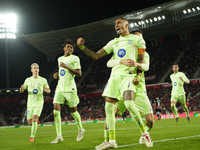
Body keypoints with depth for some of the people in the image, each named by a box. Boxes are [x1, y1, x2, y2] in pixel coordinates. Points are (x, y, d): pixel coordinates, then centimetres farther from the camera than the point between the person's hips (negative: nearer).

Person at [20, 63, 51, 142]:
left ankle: (32, 136, -10)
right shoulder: (28, 80, 8)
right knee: (29, 122, 3)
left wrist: (47, 90, -14)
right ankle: (36, 121, 40)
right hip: (30, 103, 2)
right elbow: (22, 90, 12)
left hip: (39, 102, -2)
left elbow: (48, 91, 11)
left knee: (34, 118, -21)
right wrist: (22, 88, -13)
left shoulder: (43, 80, 4)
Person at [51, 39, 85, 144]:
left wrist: (67, 66, -17)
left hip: (70, 88, -6)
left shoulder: (74, 58, -2)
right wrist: (57, 74, 10)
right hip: (60, 88, 6)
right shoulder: (60, 59, 18)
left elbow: (79, 73, -10)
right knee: (56, 110, -8)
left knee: (73, 111, 3)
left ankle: (80, 129, 28)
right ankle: (59, 136, -8)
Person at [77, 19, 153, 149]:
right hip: (114, 76, 6)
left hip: (128, 75, -5)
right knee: (109, 107, -3)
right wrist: (82, 47, 3)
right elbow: (96, 56, 15)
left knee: (129, 104, -25)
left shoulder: (137, 39, 7)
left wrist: (138, 76, -11)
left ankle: (145, 133, -6)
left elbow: (141, 60, 3)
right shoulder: (113, 42, 19)